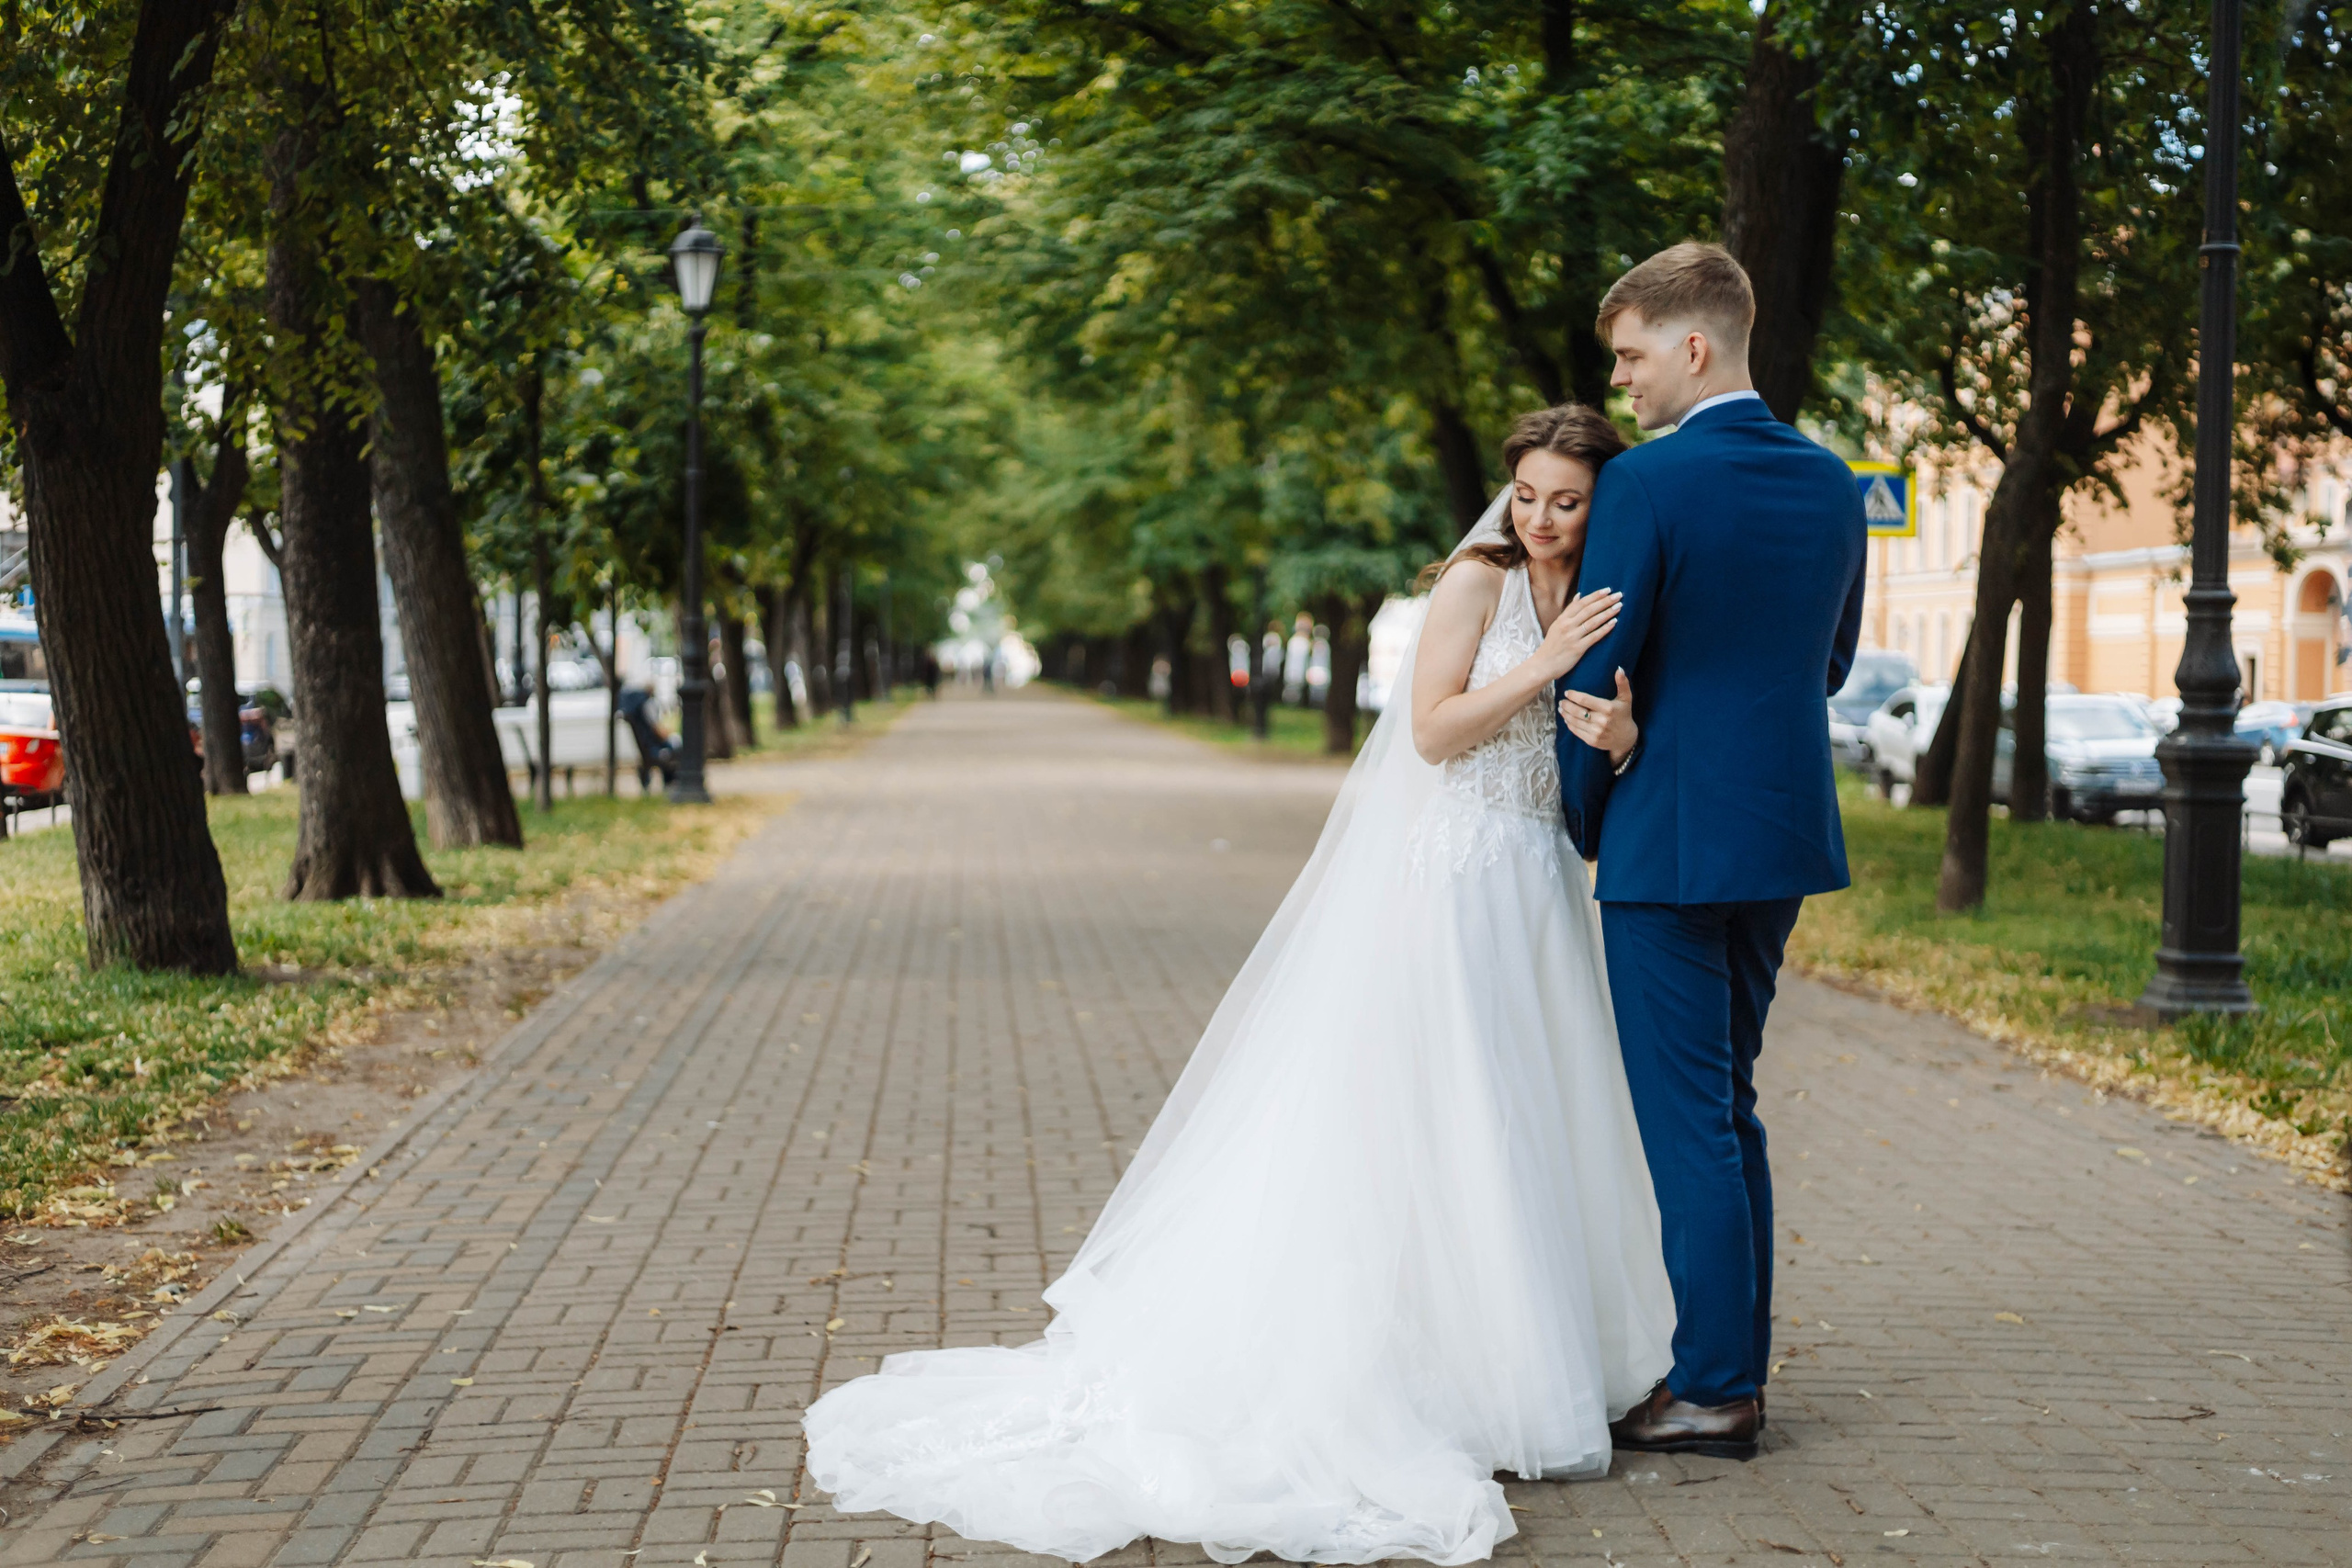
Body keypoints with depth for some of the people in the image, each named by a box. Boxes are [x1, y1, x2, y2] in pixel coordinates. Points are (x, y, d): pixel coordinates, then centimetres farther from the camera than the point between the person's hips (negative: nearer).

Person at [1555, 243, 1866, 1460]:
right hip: (1786, 829, 8)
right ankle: (1734, 1365, 23)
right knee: (1727, 1105, 16)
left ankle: (1715, 1392, 5)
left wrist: (1584, 821, 4)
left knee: (1687, 1119, -1)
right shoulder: (1829, 482, 8)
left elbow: (1598, 671, -9)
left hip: (1670, 842, -7)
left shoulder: (1646, 482, -14)